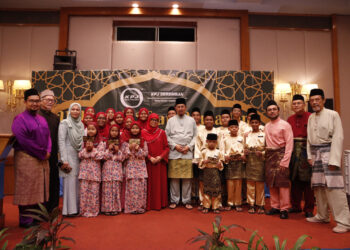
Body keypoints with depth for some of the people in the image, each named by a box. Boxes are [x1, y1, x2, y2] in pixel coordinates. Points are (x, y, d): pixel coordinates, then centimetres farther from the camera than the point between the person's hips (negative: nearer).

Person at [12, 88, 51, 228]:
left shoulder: (42, 120, 14)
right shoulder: (20, 119, -8)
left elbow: (48, 136, 14)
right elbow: (23, 141, -16)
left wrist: (48, 151, -4)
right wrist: (42, 153, -13)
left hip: (42, 159, 7)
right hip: (27, 159, -7)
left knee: (40, 189, 12)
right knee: (27, 190, 0)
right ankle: (25, 220, 11)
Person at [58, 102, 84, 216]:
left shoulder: (81, 124, 13)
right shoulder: (64, 123, -5)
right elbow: (61, 141, -11)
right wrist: (64, 160, -16)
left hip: (79, 156, 6)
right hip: (68, 156, -6)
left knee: (77, 182, 8)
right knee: (70, 181, -4)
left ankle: (77, 207, 17)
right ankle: (69, 209, 5)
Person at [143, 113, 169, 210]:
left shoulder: (162, 132, 5)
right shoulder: (143, 132, 3)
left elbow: (166, 147, 4)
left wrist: (161, 156, -11)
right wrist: (150, 158, -11)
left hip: (160, 162, 1)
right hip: (148, 162, -1)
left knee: (160, 182, 3)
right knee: (149, 183, 0)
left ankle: (160, 203, 13)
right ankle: (149, 204, 9)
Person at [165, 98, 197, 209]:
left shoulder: (191, 120, 11)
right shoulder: (171, 120, 10)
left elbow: (195, 136, 8)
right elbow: (167, 136, 6)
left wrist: (189, 147, -4)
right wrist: (175, 146, -5)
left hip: (188, 153, 0)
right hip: (174, 153, 0)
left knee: (187, 178, 2)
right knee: (174, 178, 1)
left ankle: (187, 201, 12)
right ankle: (174, 200, 13)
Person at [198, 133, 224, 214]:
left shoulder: (218, 152, 5)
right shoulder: (204, 152, 2)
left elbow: (221, 167, 9)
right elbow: (200, 165, 2)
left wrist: (220, 164, -12)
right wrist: (204, 162, -17)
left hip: (215, 172, 1)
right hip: (206, 172, -1)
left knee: (216, 189, 2)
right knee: (206, 189, 3)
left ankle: (215, 207, 13)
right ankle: (206, 206, 13)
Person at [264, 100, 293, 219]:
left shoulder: (285, 125, -7)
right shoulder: (266, 126, 12)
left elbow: (289, 144, -11)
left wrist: (284, 162, -17)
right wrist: (266, 154, 1)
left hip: (280, 154, -6)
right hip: (269, 155, 6)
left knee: (282, 182, -5)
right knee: (271, 182, 9)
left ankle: (284, 209, 5)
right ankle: (275, 206, 20)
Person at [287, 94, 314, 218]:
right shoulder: (290, 119, 12)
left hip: (306, 151, -4)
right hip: (293, 151, 4)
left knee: (307, 180, -1)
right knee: (294, 180, 10)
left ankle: (309, 209, 11)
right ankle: (295, 206, 23)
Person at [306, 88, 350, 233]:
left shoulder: (332, 115, -5)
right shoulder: (311, 118, 13)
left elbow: (338, 137, -10)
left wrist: (334, 160, -16)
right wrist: (310, 155, 8)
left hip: (328, 151, -6)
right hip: (315, 153, 6)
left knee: (333, 186, -11)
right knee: (318, 186, 11)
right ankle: (322, 216, 24)